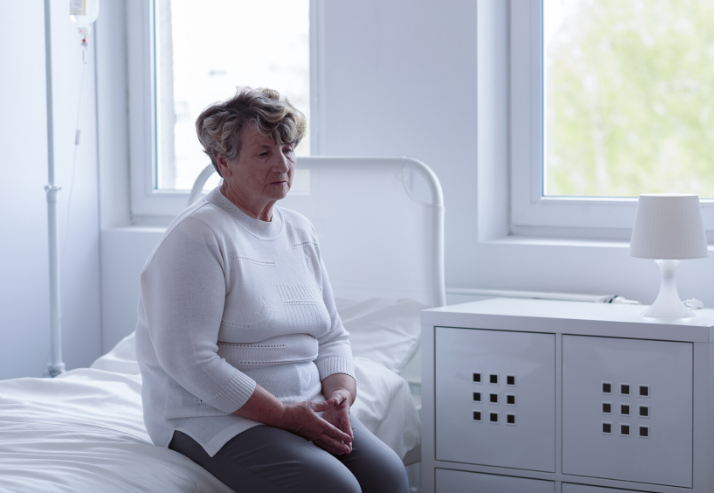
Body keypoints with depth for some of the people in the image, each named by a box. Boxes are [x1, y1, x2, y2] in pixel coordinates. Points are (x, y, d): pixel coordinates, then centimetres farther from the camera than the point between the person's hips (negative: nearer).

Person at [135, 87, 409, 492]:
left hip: (304, 409, 7)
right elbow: (189, 360, -19)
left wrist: (340, 396, -5)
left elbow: (332, 336, 17)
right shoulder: (198, 235, -12)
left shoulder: (300, 232, 14)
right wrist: (284, 414, -19)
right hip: (213, 415, -7)